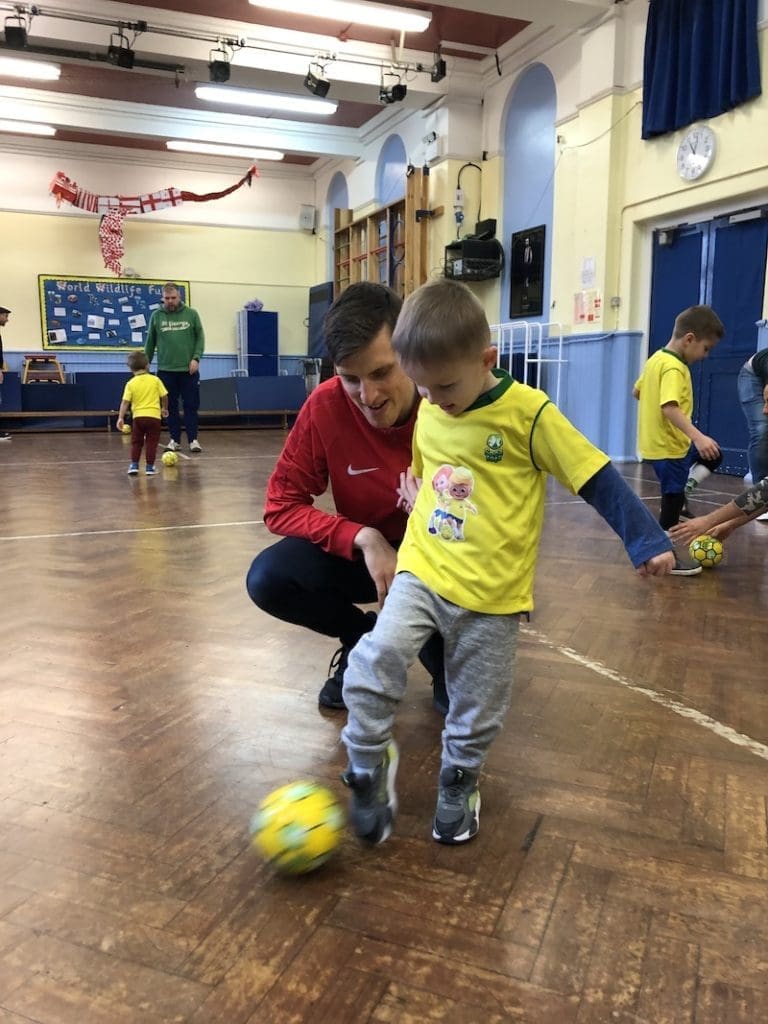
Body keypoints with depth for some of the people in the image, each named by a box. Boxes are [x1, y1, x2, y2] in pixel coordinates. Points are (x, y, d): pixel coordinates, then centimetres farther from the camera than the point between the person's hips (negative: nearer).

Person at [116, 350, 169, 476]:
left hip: (138, 416, 1)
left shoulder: (131, 384, 0)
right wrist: (164, 408, 20)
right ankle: (149, 467, 5)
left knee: (136, 442, 14)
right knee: (151, 443, 4)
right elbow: (164, 396, 2)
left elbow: (125, 402, -5)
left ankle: (134, 465, 8)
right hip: (154, 416, -1)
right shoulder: (155, 380, 0)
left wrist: (121, 417, -4)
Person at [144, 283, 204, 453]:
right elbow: (150, 342, 9)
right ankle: (175, 440, 14)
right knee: (171, 407, 6)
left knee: (191, 406, 2)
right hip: (166, 370, 1)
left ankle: (193, 439, 9)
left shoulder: (191, 314, 2)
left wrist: (196, 358, -10)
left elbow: (200, 337, 2)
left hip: (189, 369, -1)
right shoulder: (156, 316, 4)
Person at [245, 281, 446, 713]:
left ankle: (448, 666, 10)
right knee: (268, 579, -23)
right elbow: (282, 504, -14)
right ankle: (366, 638, 8)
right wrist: (363, 538, -29)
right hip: (364, 549, 2)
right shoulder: (326, 406, -20)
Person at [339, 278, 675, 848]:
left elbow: (596, 477, -10)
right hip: (423, 570, 3)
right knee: (377, 658, -17)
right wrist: (416, 498, 5)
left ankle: (460, 782, 37)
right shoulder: (427, 414, 3)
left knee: (477, 707, 10)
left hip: (492, 592, -3)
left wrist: (647, 539, -12)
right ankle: (369, 764, 5)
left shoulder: (529, 414, -14)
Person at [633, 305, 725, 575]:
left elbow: (637, 391, 19)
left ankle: (679, 492, 12)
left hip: (657, 441, 9)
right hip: (668, 446, -9)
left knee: (713, 456, 20)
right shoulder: (674, 367, -22)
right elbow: (670, 408, -34)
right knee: (672, 503, 2)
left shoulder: (656, 359, 7)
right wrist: (698, 437, -41)